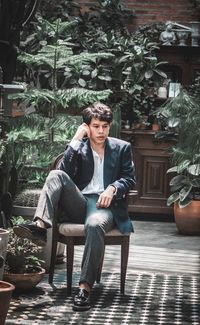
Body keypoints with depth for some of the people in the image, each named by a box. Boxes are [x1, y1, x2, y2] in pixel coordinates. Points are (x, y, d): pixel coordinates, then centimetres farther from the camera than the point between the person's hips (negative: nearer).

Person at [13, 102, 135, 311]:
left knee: (94, 224, -40)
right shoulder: (79, 147, 15)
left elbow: (129, 179, 9)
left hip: (105, 204, -2)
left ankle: (85, 287, -46)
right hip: (79, 204, 2)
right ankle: (40, 226, -46)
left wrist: (113, 188, -12)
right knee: (56, 175, -25)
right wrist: (76, 140, -3)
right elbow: (66, 173, -2)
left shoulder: (122, 148, 13)